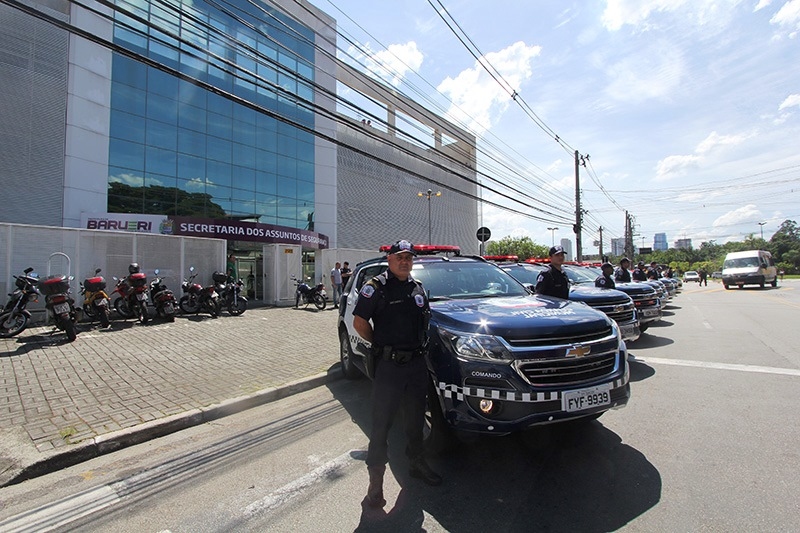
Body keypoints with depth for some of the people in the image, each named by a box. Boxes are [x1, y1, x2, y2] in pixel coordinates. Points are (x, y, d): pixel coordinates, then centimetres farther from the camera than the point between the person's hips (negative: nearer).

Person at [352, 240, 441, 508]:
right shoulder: (376, 287, -9)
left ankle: (417, 463, 42)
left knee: (416, 418, 21)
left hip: (417, 363, 6)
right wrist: (382, 344, -2)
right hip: (389, 366, -6)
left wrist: (419, 344, 13)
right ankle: (376, 477, 20)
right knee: (382, 423, 3)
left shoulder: (418, 287, 10)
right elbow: (359, 322, -9)